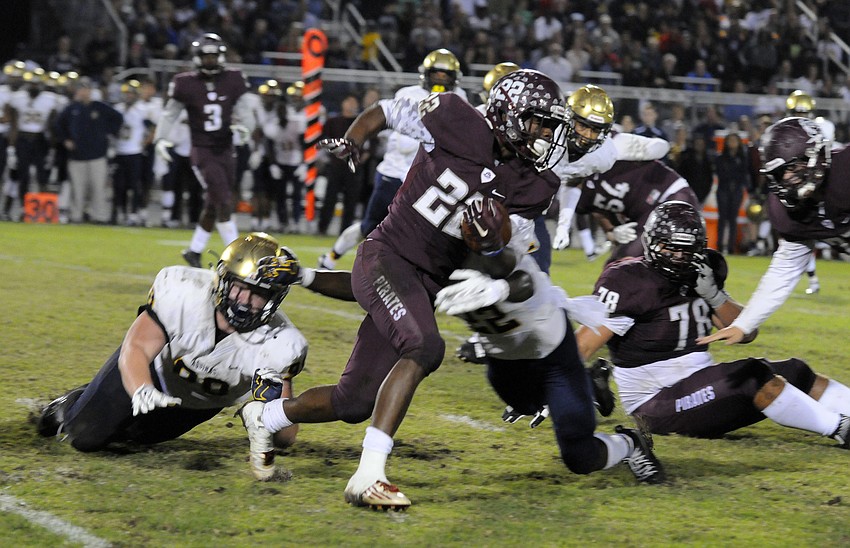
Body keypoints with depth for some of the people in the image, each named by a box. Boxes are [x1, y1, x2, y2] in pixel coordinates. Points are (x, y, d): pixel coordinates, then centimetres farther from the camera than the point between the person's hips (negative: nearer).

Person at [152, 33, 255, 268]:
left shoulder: (232, 80, 1)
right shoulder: (186, 84, -6)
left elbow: (244, 109, 6)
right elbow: (170, 113, 1)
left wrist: (244, 126, -15)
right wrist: (160, 138, -11)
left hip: (225, 150, 5)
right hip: (203, 152, -5)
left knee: (213, 206, 12)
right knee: (224, 203, -14)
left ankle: (194, 251, 29)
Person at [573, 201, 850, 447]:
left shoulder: (698, 277, 7)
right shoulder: (631, 282, -16)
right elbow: (583, 345, -18)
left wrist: (713, 294, -7)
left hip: (700, 383, 9)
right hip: (658, 406, -9)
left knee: (796, 375, 3)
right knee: (754, 377, -27)